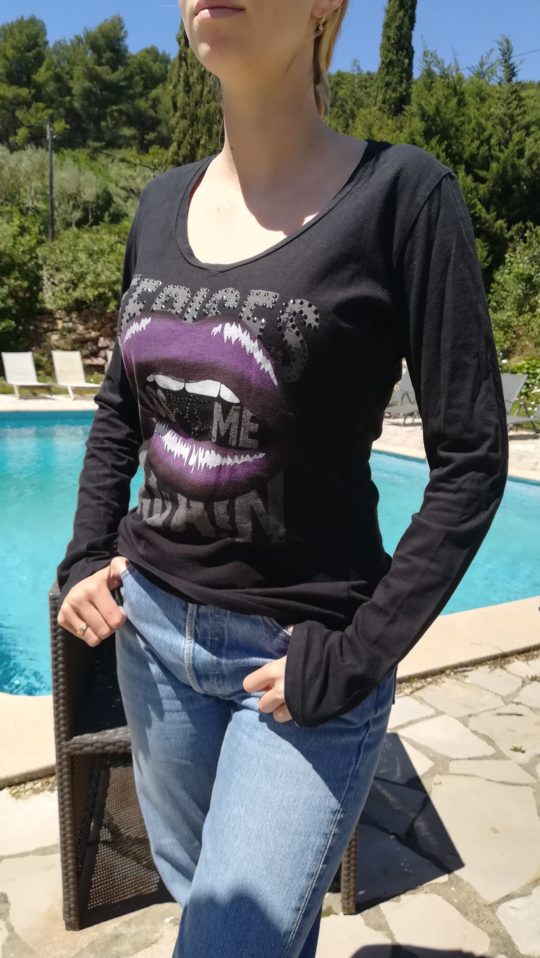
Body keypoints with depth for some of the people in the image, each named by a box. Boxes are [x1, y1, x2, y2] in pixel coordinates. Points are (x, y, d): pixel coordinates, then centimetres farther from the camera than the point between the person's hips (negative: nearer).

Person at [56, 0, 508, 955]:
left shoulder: (401, 192, -13)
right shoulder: (164, 202, 4)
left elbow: (471, 464, -12)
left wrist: (359, 656, -15)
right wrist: (87, 556, 1)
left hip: (305, 651, -5)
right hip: (152, 626, 6)